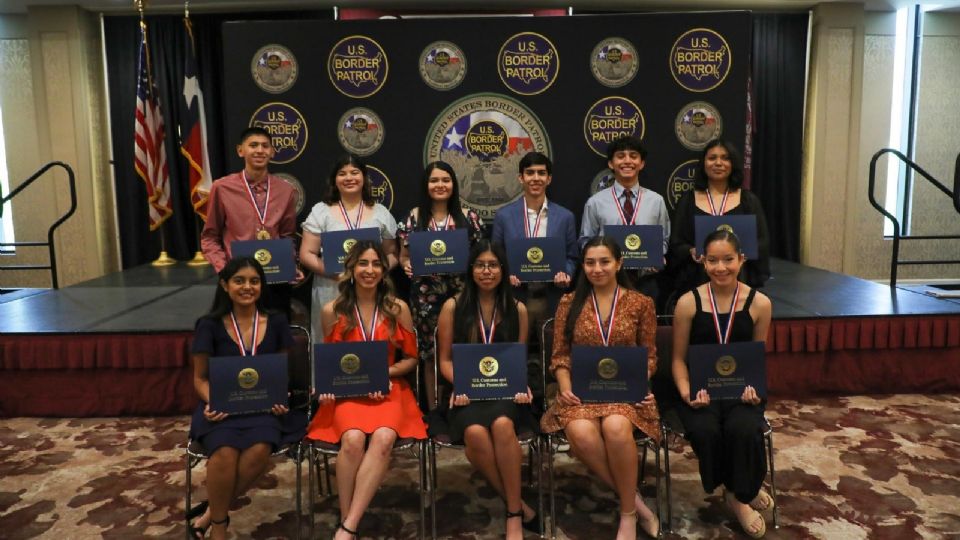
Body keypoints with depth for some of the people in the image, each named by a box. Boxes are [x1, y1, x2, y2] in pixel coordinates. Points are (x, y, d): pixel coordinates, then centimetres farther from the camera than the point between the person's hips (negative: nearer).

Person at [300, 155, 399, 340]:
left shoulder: (380, 212, 10)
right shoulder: (321, 211, 4)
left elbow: (392, 254, 12)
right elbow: (307, 255, 1)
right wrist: (335, 273, -14)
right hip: (332, 293, -1)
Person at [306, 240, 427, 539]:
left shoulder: (398, 308, 2)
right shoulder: (332, 311, 3)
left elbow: (411, 359, 9)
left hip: (389, 390, 0)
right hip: (347, 391, 0)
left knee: (383, 438, -33)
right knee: (353, 439, -33)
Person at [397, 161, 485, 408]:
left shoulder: (468, 217, 4)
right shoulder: (414, 217, 4)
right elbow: (404, 256, 10)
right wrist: (406, 264, -11)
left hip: (460, 292, 0)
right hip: (426, 294, 0)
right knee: (429, 352, 5)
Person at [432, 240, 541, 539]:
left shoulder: (517, 309, 10)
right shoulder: (453, 306, 4)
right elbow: (445, 360, 6)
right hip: (467, 392, -1)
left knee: (502, 425, -35)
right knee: (475, 433, -34)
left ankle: (514, 514, -22)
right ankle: (520, 506, -16)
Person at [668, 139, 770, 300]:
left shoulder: (749, 201, 6)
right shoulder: (688, 200, 5)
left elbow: (762, 243, 4)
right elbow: (676, 244, 4)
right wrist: (691, 252, -17)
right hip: (696, 281, 0)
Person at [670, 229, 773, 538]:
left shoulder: (759, 303, 0)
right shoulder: (688, 303, -4)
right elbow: (679, 358, 2)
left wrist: (754, 389, -10)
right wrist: (686, 392, -15)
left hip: (741, 388, 1)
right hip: (700, 388, 0)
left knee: (744, 429, -31)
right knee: (704, 431, -30)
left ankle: (739, 494, 2)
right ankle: (741, 494, 2)